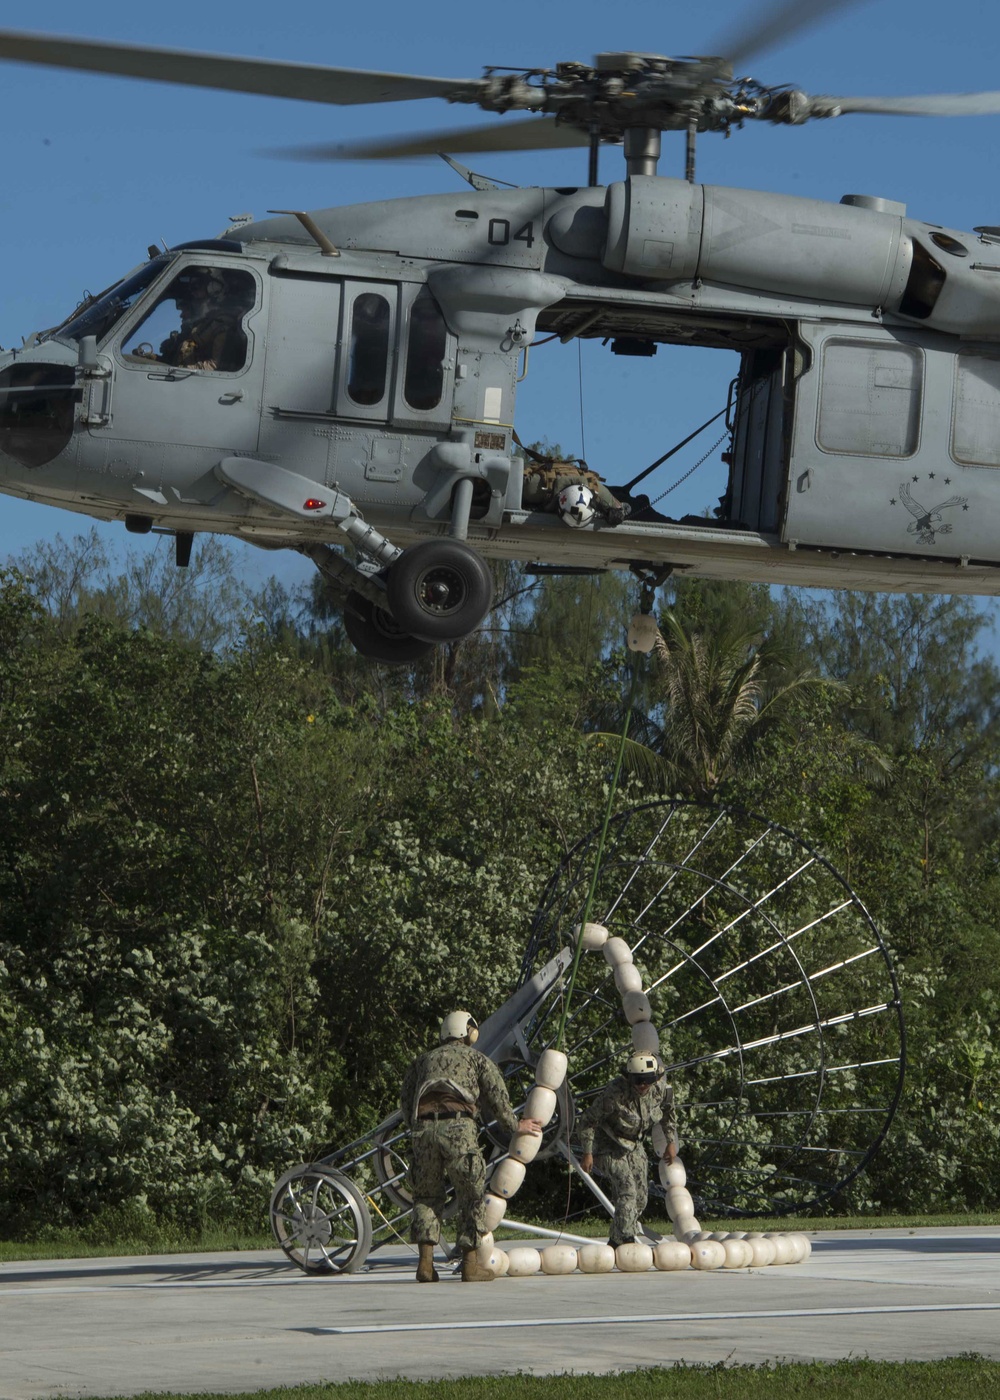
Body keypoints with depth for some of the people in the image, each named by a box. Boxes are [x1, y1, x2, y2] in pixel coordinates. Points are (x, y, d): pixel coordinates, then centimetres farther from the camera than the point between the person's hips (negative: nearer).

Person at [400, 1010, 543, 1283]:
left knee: (427, 1195, 13)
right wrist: (514, 1125, 22)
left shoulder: (423, 1060, 29)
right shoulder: (478, 1058, 20)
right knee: (471, 1193, 7)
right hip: (458, 1127, -3)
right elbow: (497, 1096, 10)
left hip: (422, 1127, 3)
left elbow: (406, 1099, 20)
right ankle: (470, 1264, 4)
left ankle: (426, 1261, 1)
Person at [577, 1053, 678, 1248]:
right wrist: (587, 1153, -18)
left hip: (634, 1145, 6)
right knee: (626, 1189, -24)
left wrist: (671, 1142, 9)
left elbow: (668, 1112, 10)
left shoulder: (661, 1089, -14)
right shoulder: (614, 1093, -31)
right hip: (608, 1147, -6)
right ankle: (625, 1240, -23)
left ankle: (615, 1242, 21)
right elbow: (588, 1120, -19)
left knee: (640, 1198, 5)